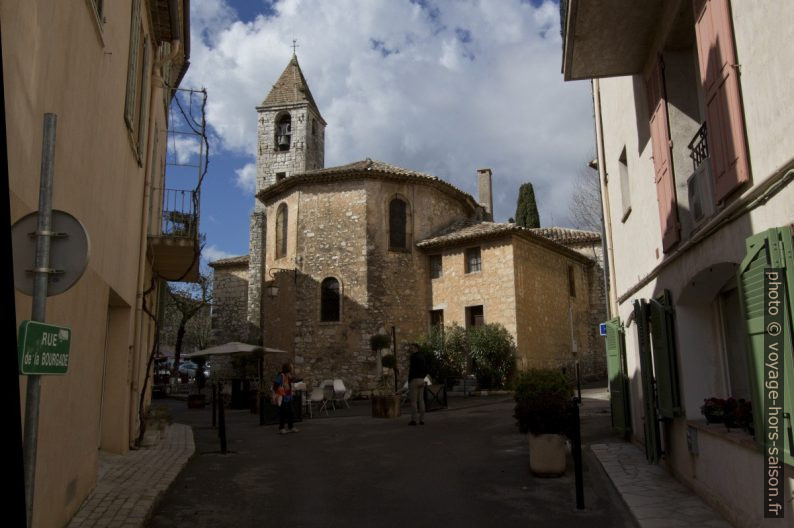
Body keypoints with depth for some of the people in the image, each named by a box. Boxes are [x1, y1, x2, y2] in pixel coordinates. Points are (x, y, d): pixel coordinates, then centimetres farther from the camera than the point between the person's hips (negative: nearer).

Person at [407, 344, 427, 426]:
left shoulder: (413, 357, -13)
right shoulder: (422, 357, 14)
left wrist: (409, 382, -15)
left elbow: (411, 370, -20)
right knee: (421, 400, 9)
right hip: (421, 381, 8)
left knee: (413, 401, -3)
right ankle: (422, 420, 7)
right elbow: (426, 370, 17)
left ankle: (413, 420, -3)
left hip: (414, 381, -8)